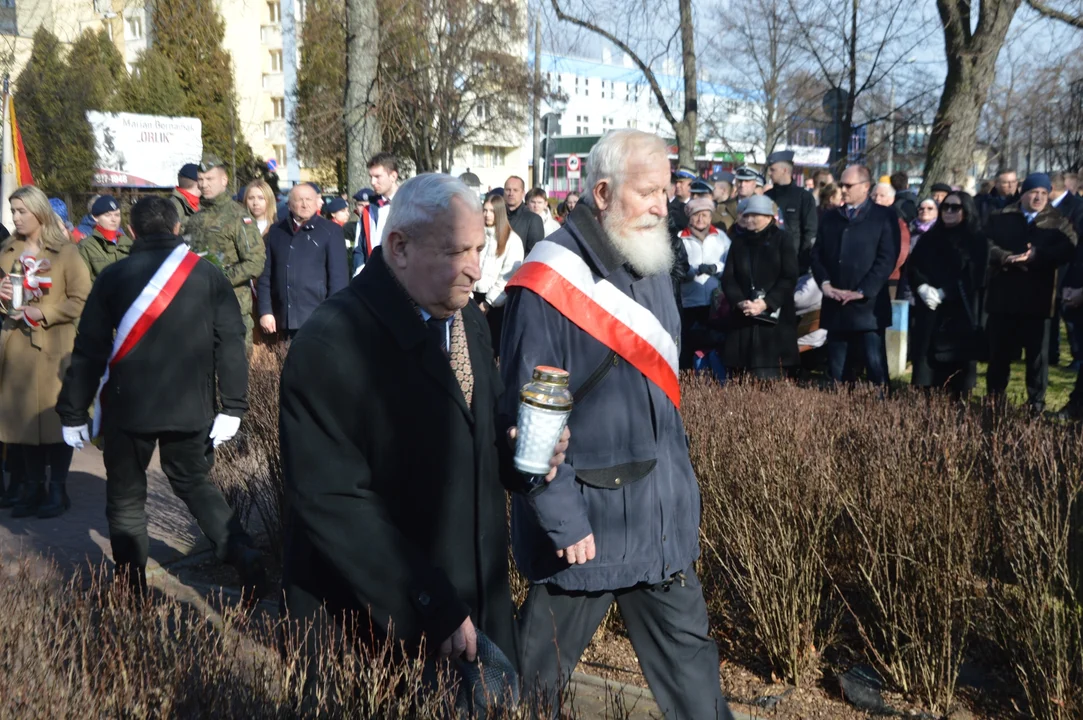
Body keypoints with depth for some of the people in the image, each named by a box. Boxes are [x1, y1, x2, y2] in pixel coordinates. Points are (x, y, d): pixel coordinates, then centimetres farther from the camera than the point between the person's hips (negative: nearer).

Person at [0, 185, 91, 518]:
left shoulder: (66, 252, -4)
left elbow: (81, 300, -8)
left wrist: (42, 313, -16)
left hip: (53, 346, -4)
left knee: (54, 416, 0)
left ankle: (58, 490, 10)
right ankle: (32, 488, 17)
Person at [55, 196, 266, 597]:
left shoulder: (113, 277, 1)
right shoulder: (208, 275, 2)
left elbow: (89, 350, 0)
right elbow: (231, 344, -4)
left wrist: (73, 412, 5)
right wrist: (232, 407, -3)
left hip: (127, 406, -1)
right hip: (190, 406, 2)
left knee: (126, 496, 13)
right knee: (195, 485, 18)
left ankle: (132, 591, 16)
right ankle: (245, 559, 1)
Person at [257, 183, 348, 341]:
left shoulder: (330, 231, 0)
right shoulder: (276, 231, 12)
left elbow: (339, 276, -3)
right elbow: (265, 274, 11)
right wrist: (265, 311, 3)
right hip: (285, 320, 4)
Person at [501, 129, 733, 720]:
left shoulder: (650, 263, 6)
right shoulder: (548, 284, -18)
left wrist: (679, 486, 15)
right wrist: (563, 521, -18)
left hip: (663, 514, 7)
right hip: (584, 521, -7)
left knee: (687, 655, 17)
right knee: (540, 668, 12)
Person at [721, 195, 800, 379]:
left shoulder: (782, 239, 4)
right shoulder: (739, 241, 14)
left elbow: (789, 278, -4)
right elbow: (728, 278, 8)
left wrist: (766, 303, -15)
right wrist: (739, 302, -10)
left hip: (774, 317, -3)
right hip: (743, 318, 3)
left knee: (771, 377, -11)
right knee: (746, 376, -1)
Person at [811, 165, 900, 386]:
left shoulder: (885, 216, 1)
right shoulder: (830, 217, 16)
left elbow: (887, 259, -7)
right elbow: (817, 254, 12)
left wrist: (862, 291, -13)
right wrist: (824, 283, -5)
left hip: (868, 306, -4)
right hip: (835, 306, 4)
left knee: (876, 369, -4)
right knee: (836, 373, 7)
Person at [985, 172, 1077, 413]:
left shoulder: (1058, 222, 8)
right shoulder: (1000, 218, 9)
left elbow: (1067, 250, -9)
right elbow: (987, 245, -4)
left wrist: (1036, 256, -24)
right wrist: (1009, 258, -21)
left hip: (1038, 299, -1)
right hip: (1003, 297, 1)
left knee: (1038, 353, 3)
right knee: (999, 351, 9)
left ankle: (1036, 402, 13)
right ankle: (994, 399, 22)